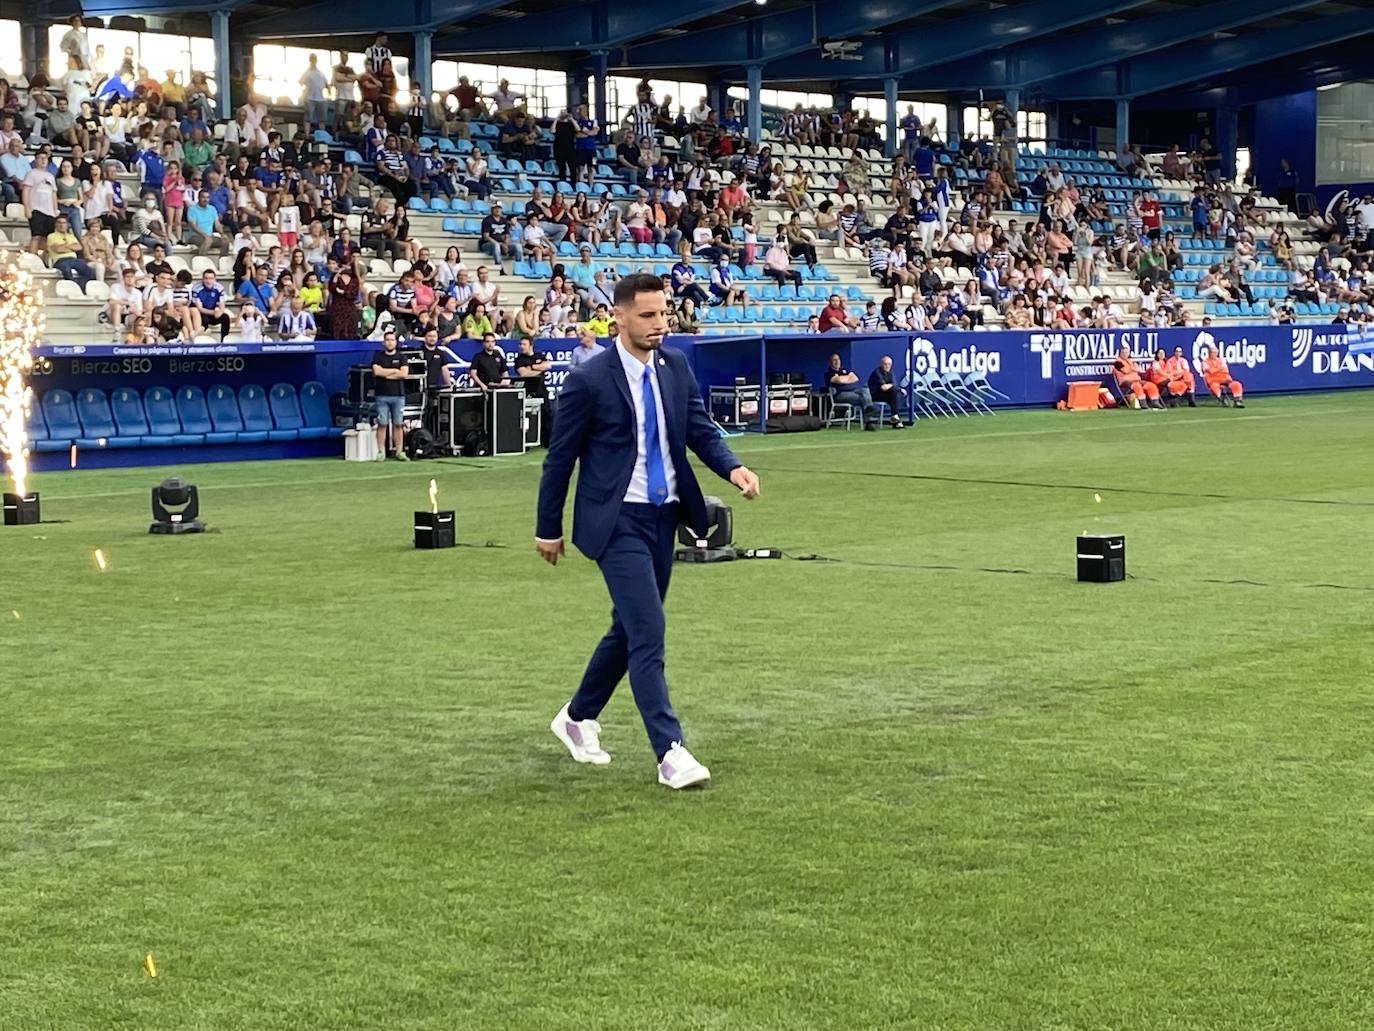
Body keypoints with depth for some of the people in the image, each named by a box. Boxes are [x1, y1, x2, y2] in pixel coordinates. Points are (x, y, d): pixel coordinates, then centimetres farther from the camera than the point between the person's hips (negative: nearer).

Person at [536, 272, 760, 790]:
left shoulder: (676, 366, 4)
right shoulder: (590, 380, -13)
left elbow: (701, 430, 4)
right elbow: (560, 457, -5)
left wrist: (733, 468, -17)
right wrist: (548, 529, 1)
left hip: (663, 516, 7)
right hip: (617, 520, -7)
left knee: (629, 628, 17)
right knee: (648, 631, -14)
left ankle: (578, 718, 37)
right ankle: (670, 752, -13)